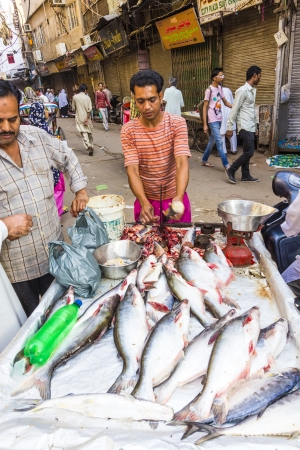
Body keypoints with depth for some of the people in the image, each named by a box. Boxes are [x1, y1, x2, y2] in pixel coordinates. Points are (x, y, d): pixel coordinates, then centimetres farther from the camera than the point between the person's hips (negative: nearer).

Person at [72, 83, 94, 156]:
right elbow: (89, 109, -11)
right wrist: (87, 118, -10)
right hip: (86, 118, 0)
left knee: (83, 133, -5)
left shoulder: (75, 97, -1)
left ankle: (88, 146, -24)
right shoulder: (87, 97, -3)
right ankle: (91, 146, 26)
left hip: (79, 118, 0)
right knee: (89, 133, 16)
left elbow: (73, 108, 4)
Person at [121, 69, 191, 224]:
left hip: (175, 198, 0)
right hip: (145, 200, 1)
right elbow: (132, 171, -17)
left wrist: (178, 197, -41)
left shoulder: (177, 124, -12)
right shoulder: (128, 130, -9)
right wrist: (144, 203, -34)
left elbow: (182, 164, -23)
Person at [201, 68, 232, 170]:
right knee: (219, 142, -9)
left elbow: (225, 102, 17)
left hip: (219, 119, 8)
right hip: (213, 120, -8)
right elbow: (205, 107, -11)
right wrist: (205, 124, -14)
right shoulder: (209, 90, -12)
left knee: (212, 141, 14)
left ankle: (204, 160, 28)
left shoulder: (220, 88, 10)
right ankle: (226, 165, -7)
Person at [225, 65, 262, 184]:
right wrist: (230, 128, -14)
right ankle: (231, 171, 1)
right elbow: (234, 110, -13)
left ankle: (246, 175, 17)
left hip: (251, 127, 9)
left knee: (247, 152, 11)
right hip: (245, 127, -9)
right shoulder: (243, 90, -12)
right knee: (249, 152, -9)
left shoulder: (253, 90, 15)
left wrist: (255, 127, 17)